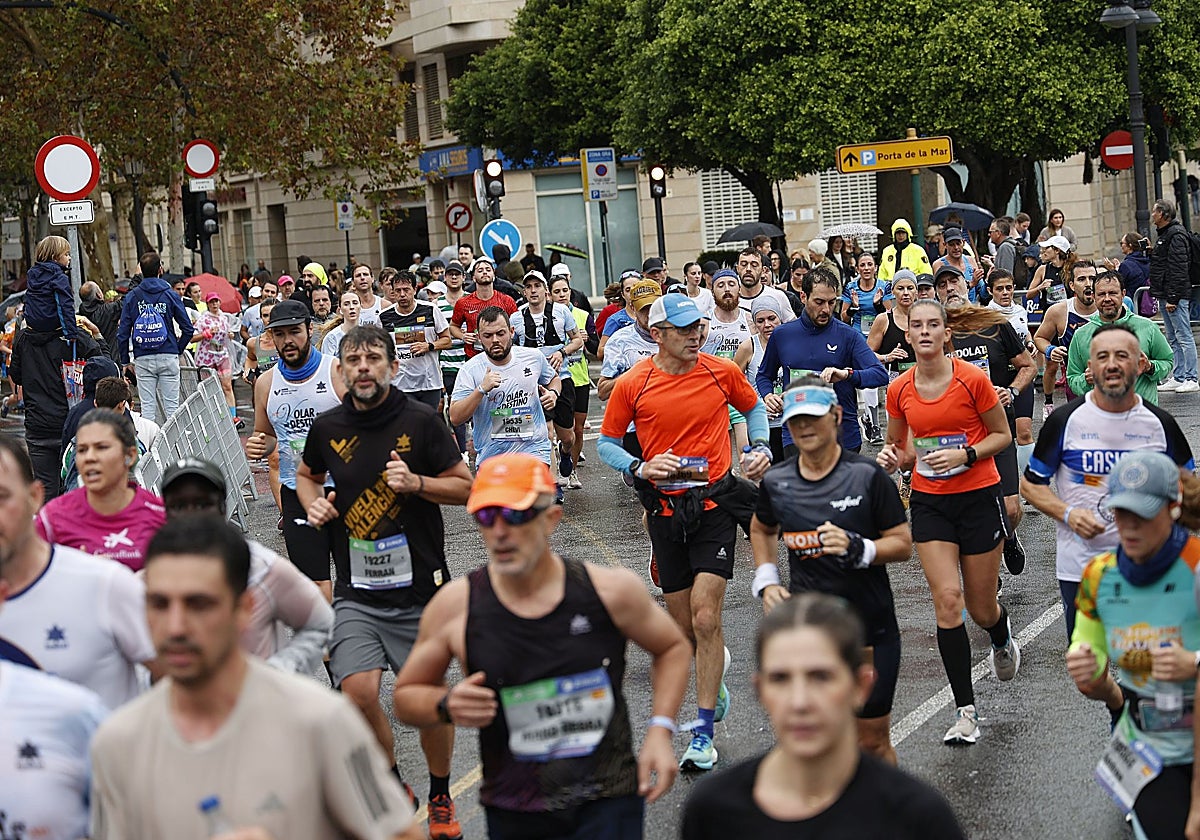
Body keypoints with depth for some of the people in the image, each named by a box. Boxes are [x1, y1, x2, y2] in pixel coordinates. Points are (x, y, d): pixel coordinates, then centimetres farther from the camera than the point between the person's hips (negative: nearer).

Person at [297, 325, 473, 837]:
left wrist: (416, 482, -16)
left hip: (420, 586, -1)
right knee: (358, 690, -14)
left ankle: (440, 795, 29)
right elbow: (306, 475, 24)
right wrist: (313, 503, 2)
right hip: (356, 592, 2)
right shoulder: (328, 428, 3)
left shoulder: (420, 421, -4)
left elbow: (465, 487, 1)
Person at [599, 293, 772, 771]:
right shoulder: (632, 385, -5)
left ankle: (703, 734, -5)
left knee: (705, 617, -12)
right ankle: (716, 678, 42)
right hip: (665, 508, 1)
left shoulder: (723, 372, -2)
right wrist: (639, 468, -14)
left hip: (715, 502, -1)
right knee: (683, 626, 9)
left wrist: (761, 448, 1)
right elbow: (606, 443, 4)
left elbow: (753, 408, 18)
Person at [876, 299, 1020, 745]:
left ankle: (1003, 642, 47)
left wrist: (966, 455, -17)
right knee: (946, 598, -10)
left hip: (979, 496, -2)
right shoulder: (899, 390, 0)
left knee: (981, 607, 7)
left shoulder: (972, 379, -11)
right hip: (929, 502, 2)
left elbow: (1002, 435, -2)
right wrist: (892, 456, -9)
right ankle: (966, 711, -2)